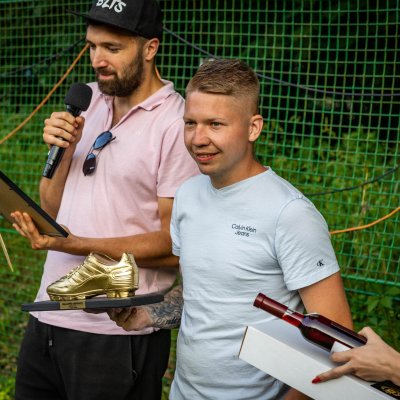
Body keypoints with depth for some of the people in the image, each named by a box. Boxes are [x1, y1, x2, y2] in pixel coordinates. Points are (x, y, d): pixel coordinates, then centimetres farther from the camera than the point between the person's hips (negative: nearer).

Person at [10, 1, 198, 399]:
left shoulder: (178, 124, -14)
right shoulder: (86, 102, 7)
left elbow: (177, 246, -17)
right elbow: (51, 208, 10)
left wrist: (71, 244, -23)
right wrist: (62, 152, -8)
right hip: (47, 318, 6)